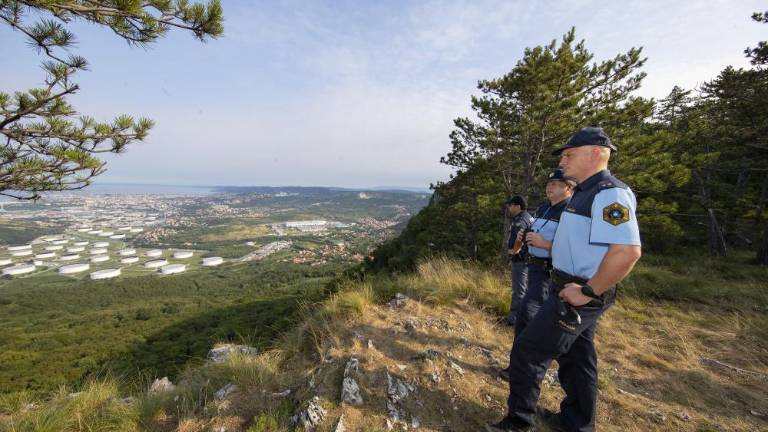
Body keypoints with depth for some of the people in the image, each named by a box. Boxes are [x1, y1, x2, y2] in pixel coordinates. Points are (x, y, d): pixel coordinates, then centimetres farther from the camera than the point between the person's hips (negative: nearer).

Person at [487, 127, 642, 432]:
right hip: (574, 292, 10)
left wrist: (588, 292, -24)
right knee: (576, 359, 22)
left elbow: (627, 251, -29)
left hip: (576, 296, -10)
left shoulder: (610, 193, -19)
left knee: (528, 352, -1)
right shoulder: (586, 193, 13)